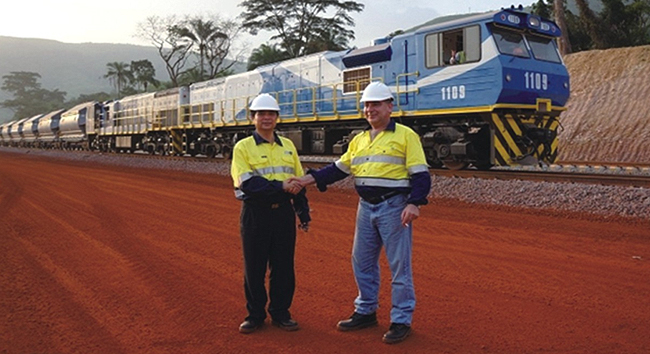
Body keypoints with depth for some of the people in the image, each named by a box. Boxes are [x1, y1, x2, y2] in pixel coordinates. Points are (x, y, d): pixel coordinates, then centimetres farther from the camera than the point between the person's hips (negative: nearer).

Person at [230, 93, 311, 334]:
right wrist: (280, 186, -21)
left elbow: (298, 182, 16)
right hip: (255, 213, -3)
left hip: (284, 212, 3)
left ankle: (280, 313, 22)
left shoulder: (288, 146, 12)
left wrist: (304, 214, 12)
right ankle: (255, 314, 21)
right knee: (254, 267, 5)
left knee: (284, 266, 8)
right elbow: (247, 183, -14)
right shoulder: (243, 147, -1)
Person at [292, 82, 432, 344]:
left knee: (399, 265, 0)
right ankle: (366, 312, 29)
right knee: (362, 262, 13)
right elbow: (340, 168, 17)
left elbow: (420, 174, -10)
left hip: (394, 207, -7)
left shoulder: (405, 135, -5)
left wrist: (414, 203, -22)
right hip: (365, 207, 7)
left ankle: (402, 321, 12)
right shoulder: (359, 140, 14)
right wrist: (311, 179, 5)